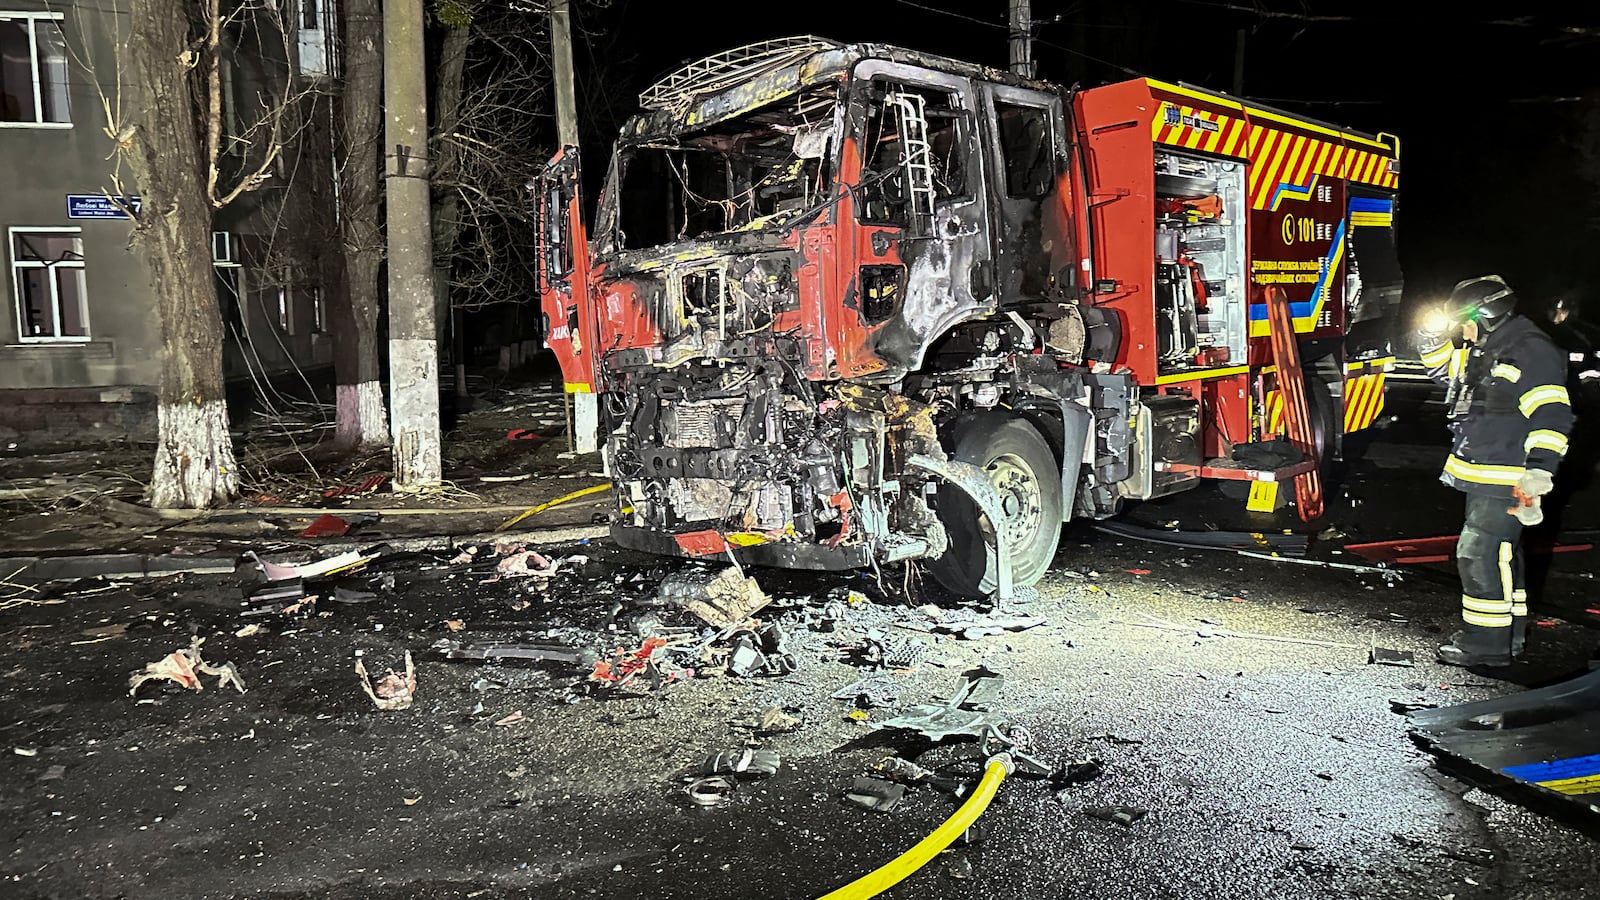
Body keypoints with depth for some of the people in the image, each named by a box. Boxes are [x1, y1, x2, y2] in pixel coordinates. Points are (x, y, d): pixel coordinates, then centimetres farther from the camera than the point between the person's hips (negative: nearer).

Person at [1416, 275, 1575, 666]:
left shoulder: (1532, 351, -15)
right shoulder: (1483, 353, 14)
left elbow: (1552, 417, -21)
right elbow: (1443, 365, 32)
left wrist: (1538, 472, -29)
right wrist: (1433, 337, 11)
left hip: (1505, 483, -10)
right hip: (1482, 479, 10)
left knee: (1480, 555, -10)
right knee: (1499, 554, 18)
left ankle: (1487, 644, -3)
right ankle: (1509, 633, 30)